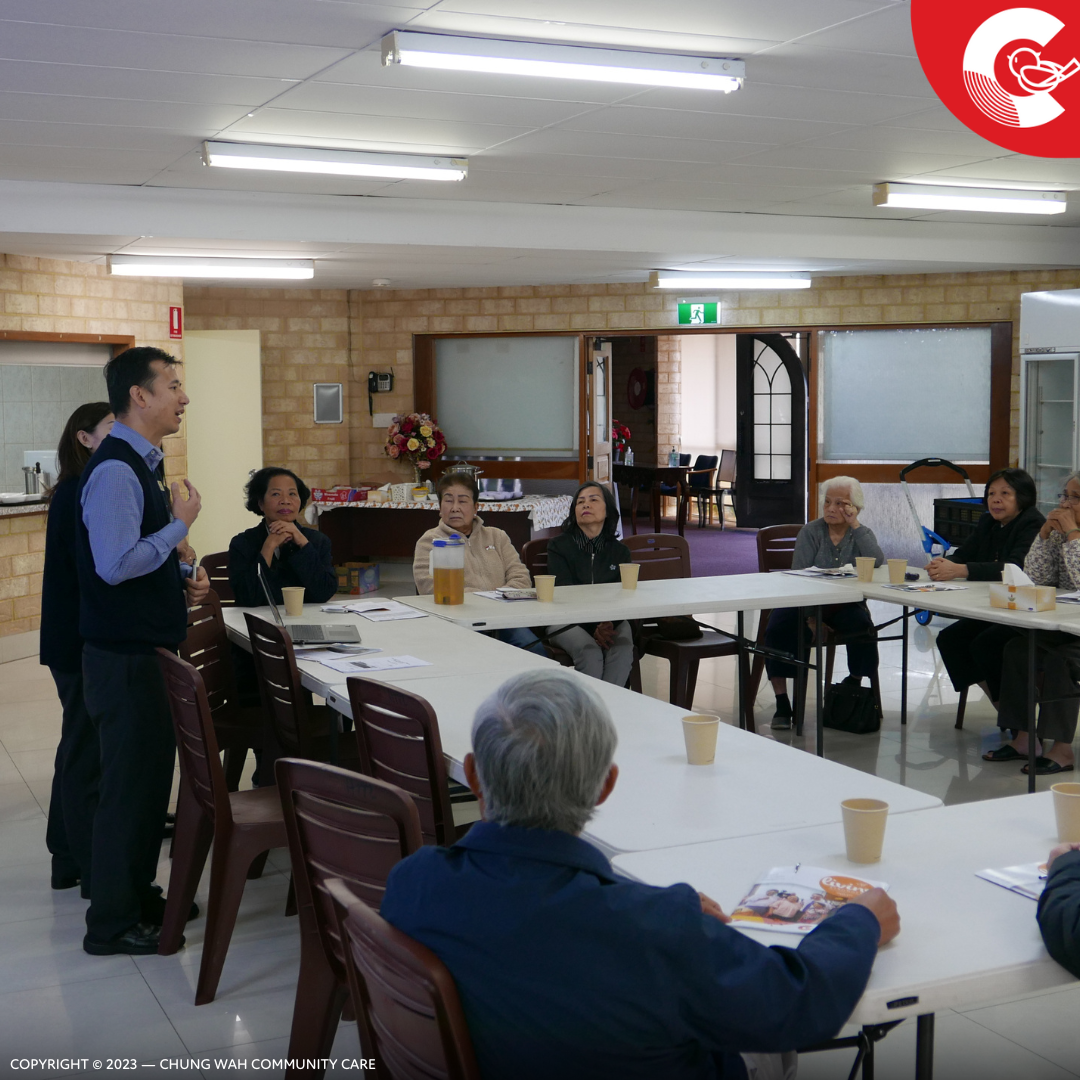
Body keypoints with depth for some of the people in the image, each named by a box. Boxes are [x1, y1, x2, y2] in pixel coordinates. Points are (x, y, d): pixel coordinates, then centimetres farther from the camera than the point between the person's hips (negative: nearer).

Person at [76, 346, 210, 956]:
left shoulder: (145, 464, 13)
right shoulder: (115, 470, -20)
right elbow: (115, 563, -28)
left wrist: (186, 576, 6)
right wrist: (182, 523, -17)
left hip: (150, 647, 10)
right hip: (125, 654, -10)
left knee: (152, 773, 18)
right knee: (130, 782, -1)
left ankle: (139, 894, 33)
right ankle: (113, 924, 12)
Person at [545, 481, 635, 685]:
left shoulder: (619, 551, 10)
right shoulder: (559, 547, 2)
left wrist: (609, 623, -23)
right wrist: (594, 628, -23)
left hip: (612, 620, 2)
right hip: (566, 621, -2)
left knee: (622, 650, -30)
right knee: (590, 652, -33)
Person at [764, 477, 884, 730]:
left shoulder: (861, 534, 6)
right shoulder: (811, 532, 1)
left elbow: (876, 562, -16)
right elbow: (798, 575, -9)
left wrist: (855, 526, -14)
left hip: (844, 604, 1)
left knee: (862, 626, -31)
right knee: (778, 628, -28)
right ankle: (782, 704, -21)